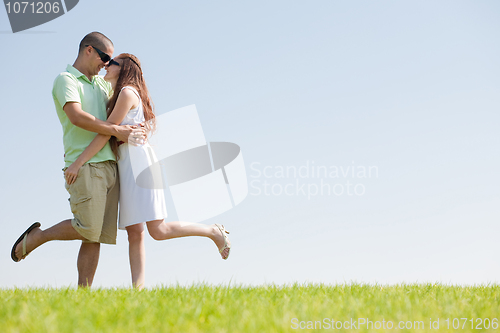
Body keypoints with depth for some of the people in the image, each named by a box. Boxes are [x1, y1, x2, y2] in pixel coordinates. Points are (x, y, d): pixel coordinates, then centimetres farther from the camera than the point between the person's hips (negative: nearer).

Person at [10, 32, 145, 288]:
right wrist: (117, 131, -18)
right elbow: (76, 116, -18)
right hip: (85, 164, -8)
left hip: (109, 165, 8)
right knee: (87, 228, -14)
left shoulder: (101, 83, 23)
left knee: (98, 235, 1)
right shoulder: (66, 80, -1)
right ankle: (35, 237, 8)